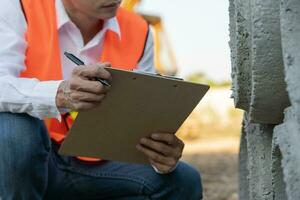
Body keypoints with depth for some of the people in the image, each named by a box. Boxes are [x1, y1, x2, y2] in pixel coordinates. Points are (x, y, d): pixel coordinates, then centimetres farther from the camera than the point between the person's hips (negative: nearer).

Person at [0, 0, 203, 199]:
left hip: (93, 165, 3)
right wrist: (59, 95, -46)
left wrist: (162, 154, -24)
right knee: (17, 126, -34)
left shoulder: (138, 32, -1)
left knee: (183, 182, -13)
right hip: (18, 154, -3)